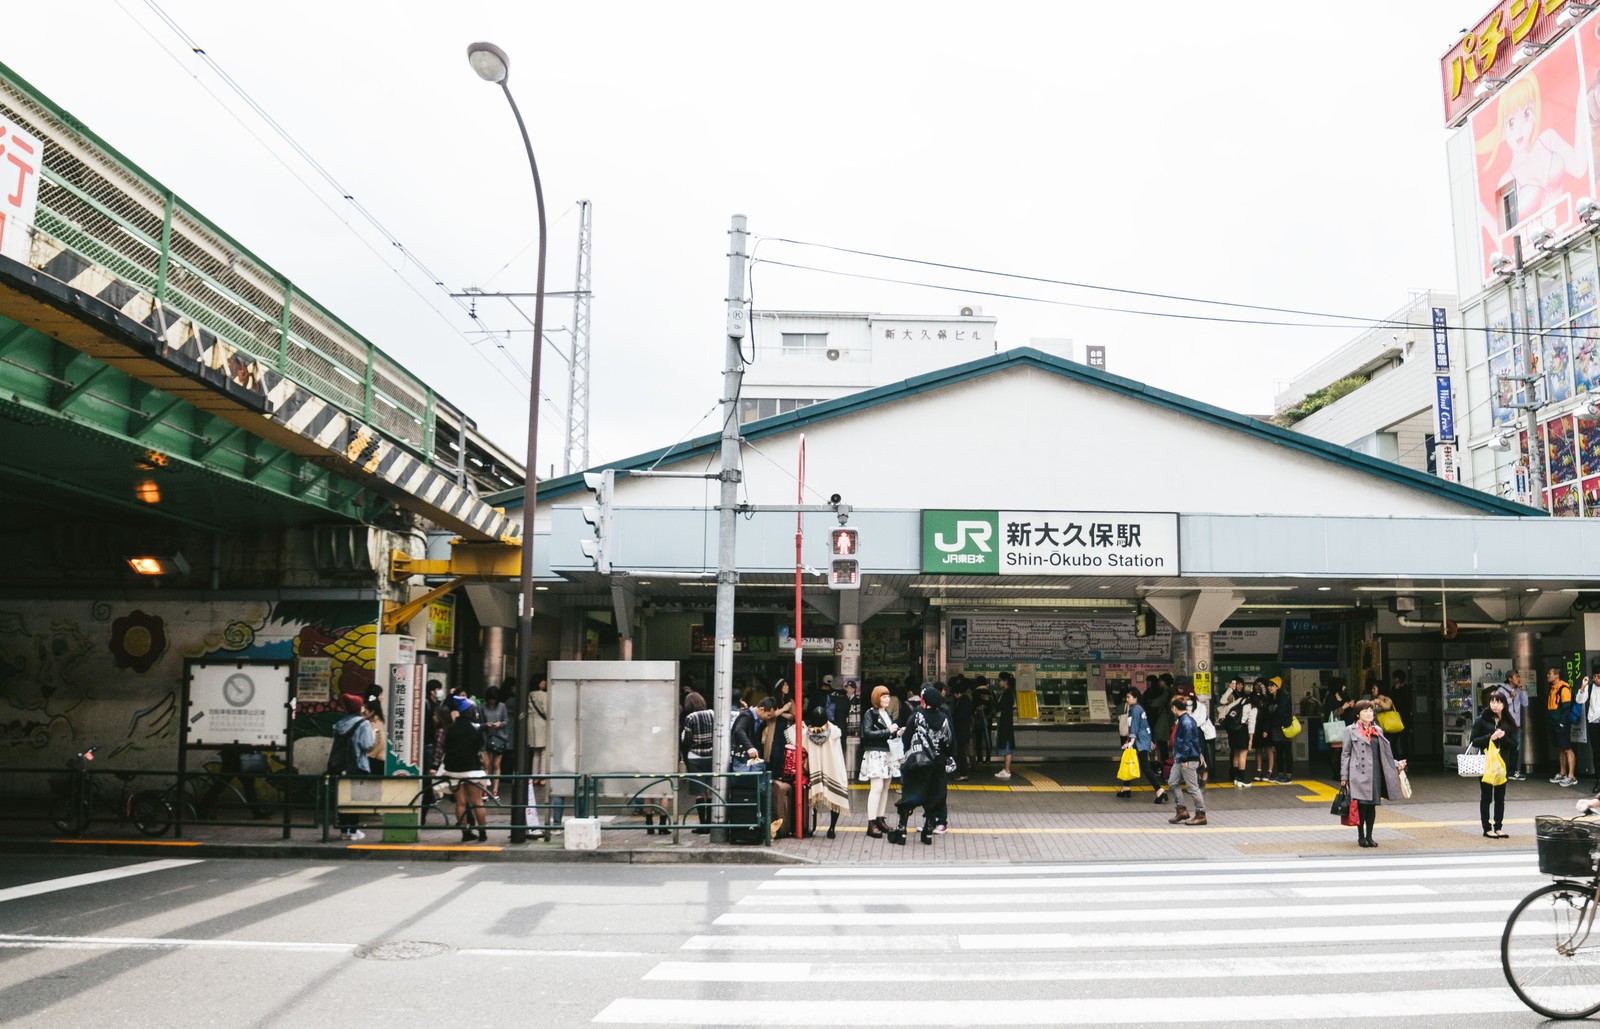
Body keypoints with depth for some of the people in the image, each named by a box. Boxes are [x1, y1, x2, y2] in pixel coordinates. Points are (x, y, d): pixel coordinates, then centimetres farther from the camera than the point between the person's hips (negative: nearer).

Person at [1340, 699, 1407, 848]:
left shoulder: (1378, 731, 15)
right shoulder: (1351, 730, 3)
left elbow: (1385, 754, 20)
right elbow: (1345, 754, 3)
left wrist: (1396, 764, 4)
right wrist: (1344, 776, -2)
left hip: (1375, 773, 4)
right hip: (1359, 773, -4)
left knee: (1372, 805, 5)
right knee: (1361, 804, -7)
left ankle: (1369, 836, 15)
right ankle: (1361, 836, 5)